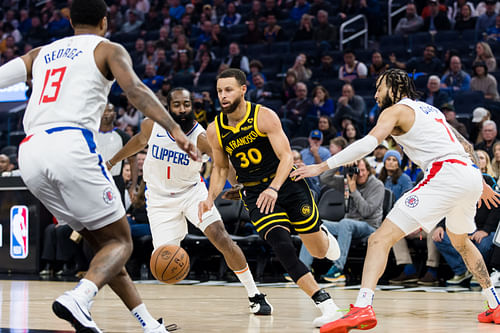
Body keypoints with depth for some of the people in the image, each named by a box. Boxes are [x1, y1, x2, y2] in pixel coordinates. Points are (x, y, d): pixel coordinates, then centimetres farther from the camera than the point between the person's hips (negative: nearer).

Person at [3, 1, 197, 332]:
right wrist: (175, 129, -15)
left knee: (100, 240, 17)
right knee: (120, 242, 3)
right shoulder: (108, 50, 13)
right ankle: (78, 299, -27)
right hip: (72, 145, -6)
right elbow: (135, 89, -5)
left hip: (30, 154, 6)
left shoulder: (40, 53, 28)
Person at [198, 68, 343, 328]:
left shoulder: (264, 116, -15)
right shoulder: (215, 131, -4)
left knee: (319, 251, 5)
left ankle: (324, 236, 47)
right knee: (282, 247, -22)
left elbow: (286, 156, -19)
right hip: (255, 194, 2)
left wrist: (274, 189, -36)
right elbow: (220, 168, 11)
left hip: (287, 183, -1)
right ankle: (326, 305, -18)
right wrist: (210, 198, -6)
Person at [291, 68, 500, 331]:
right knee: (460, 241, 35)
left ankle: (362, 308, -30)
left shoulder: (396, 110, 6)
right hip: (470, 173, 9)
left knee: (381, 239, -13)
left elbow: (367, 144, -9)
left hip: (445, 174, -8)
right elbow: (466, 146, 33)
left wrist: (322, 167, -10)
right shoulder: (430, 110, 29)